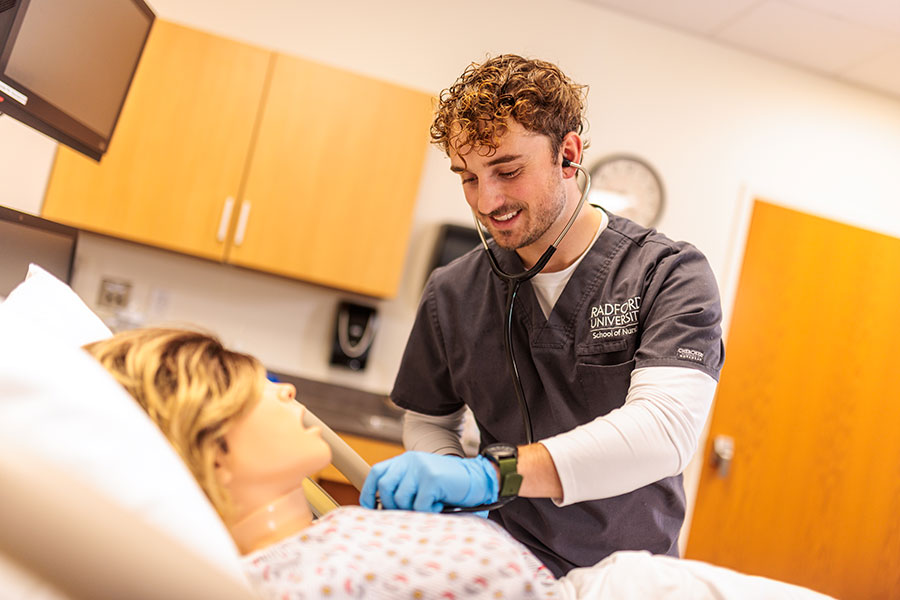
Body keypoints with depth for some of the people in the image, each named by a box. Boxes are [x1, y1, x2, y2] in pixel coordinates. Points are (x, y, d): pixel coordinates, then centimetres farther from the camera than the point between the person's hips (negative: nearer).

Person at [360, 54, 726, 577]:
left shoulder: (671, 274, -11)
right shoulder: (451, 294, 0)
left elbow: (667, 426, -25)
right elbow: (429, 421, 11)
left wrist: (489, 474, -33)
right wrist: (455, 501, -10)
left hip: (630, 574, -1)